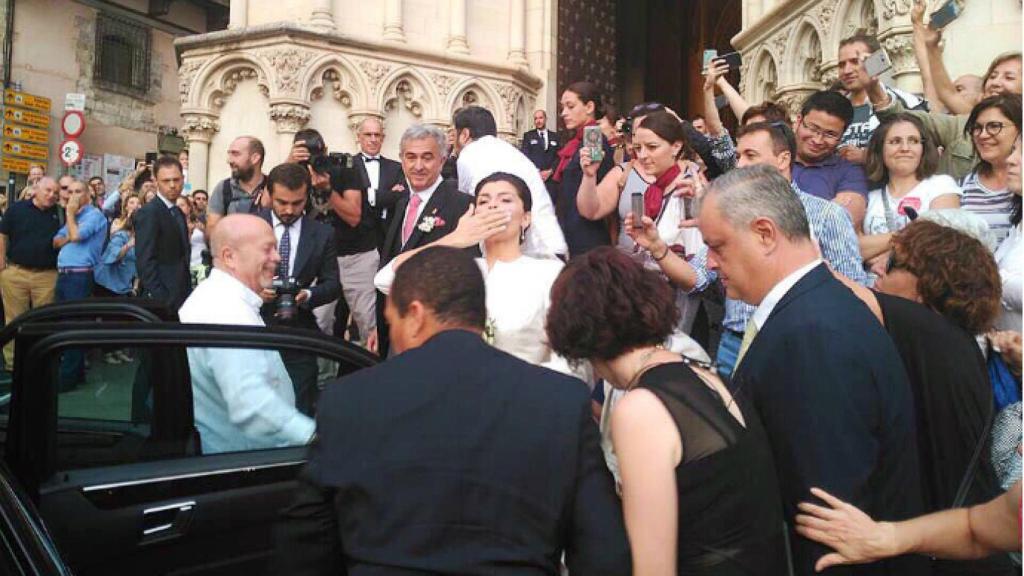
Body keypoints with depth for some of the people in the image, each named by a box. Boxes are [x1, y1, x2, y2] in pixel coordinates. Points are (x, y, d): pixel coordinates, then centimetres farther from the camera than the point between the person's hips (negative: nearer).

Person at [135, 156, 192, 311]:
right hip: (162, 299, -7)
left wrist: (189, 292, 8)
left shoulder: (179, 213, 15)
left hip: (181, 296, 7)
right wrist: (160, 299, -21)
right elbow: (145, 261, -17)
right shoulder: (148, 213, -10)